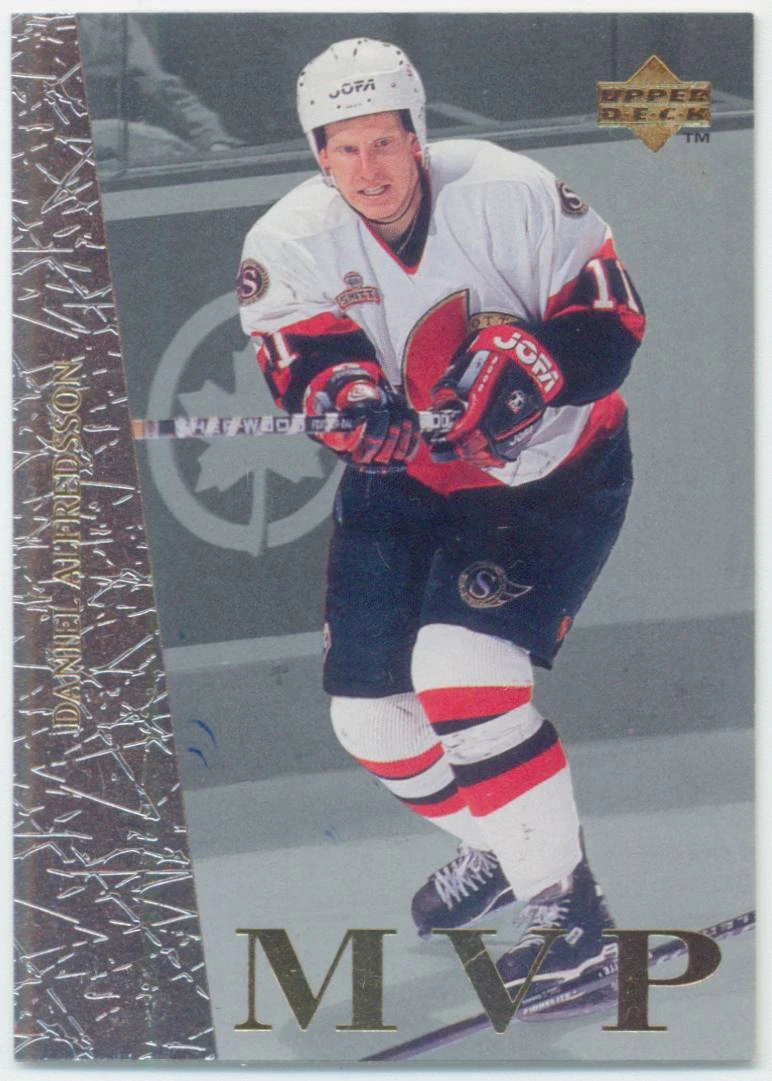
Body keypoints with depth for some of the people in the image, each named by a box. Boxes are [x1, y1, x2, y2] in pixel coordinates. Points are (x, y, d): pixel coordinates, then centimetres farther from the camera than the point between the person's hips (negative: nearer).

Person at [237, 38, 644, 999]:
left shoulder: (513, 193, -20)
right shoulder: (290, 244, -12)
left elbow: (612, 319, -16)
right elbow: (308, 369, -21)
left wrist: (525, 366, -34)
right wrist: (348, 398, -45)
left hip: (553, 474, -5)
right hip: (402, 481, 5)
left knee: (461, 671, -25)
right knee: (367, 711, 5)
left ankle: (564, 898, -10)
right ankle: (492, 847, 34)